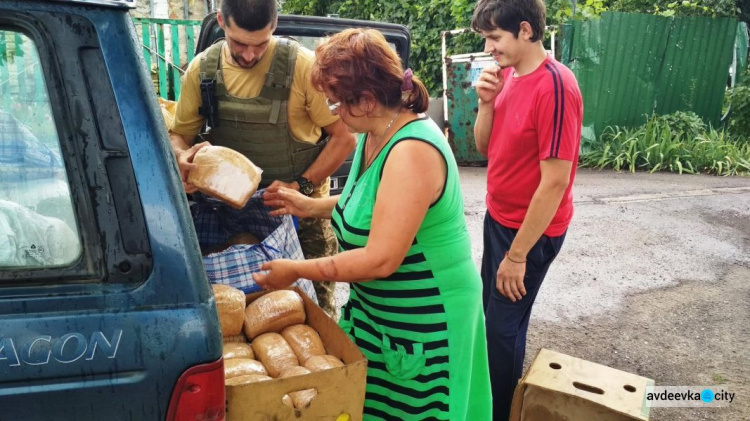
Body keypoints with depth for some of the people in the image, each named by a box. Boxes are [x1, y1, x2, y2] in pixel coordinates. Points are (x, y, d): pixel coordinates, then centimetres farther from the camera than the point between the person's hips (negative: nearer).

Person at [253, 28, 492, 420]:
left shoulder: (412, 152, -29)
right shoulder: (374, 134, 1)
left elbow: (380, 259, -30)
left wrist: (296, 270, -20)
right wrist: (310, 205, 6)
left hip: (422, 320, -9)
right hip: (377, 309, 9)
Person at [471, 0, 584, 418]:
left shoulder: (555, 87, -25)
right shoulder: (507, 75, 1)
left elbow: (555, 182, -25)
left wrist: (517, 255, -20)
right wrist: (487, 102, -13)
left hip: (532, 231, -7)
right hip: (498, 218, 8)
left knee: (504, 326, 7)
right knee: (491, 312, 20)